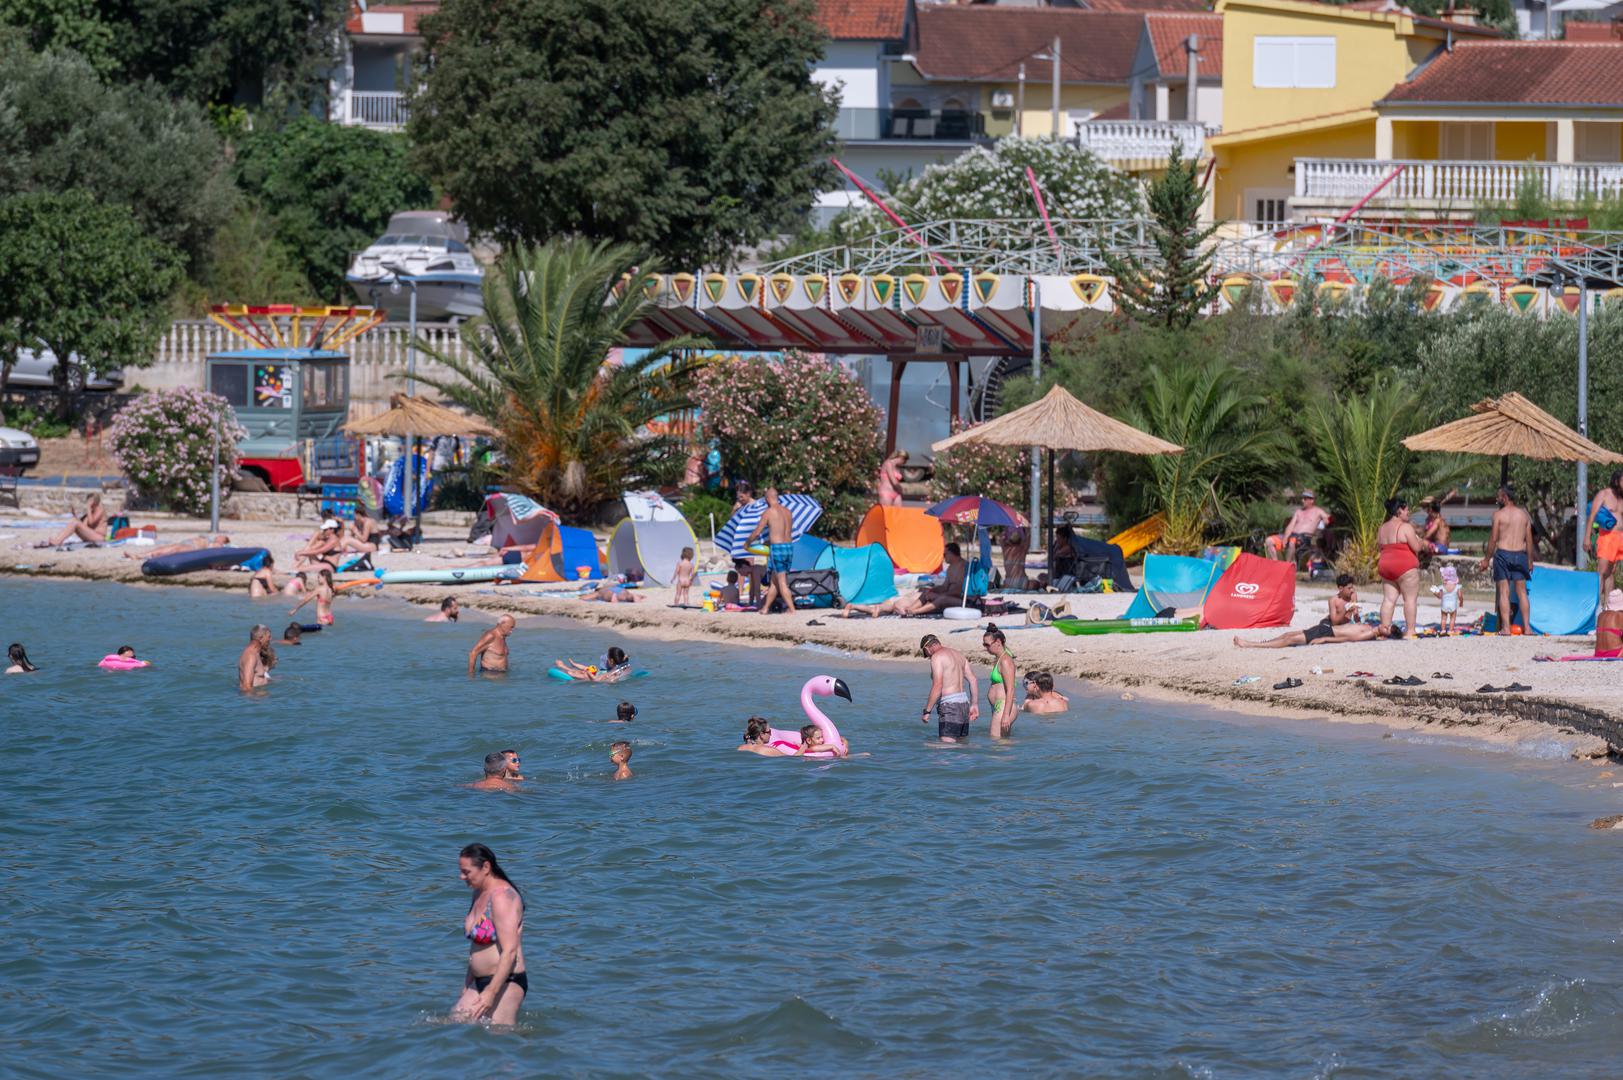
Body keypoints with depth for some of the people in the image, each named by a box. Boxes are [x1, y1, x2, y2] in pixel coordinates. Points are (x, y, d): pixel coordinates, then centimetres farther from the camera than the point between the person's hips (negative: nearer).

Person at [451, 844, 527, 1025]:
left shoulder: (502, 897, -17)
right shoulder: (480, 894, 14)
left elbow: (509, 952, -23)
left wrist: (491, 993, -27)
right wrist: (466, 987, 25)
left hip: (504, 983, -9)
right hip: (480, 982, 9)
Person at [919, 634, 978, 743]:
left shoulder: (937, 657, -8)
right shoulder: (958, 655, 17)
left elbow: (937, 686, -17)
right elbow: (973, 680, 17)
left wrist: (927, 711, -12)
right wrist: (974, 705, 20)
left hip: (950, 705, -9)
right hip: (964, 702, 9)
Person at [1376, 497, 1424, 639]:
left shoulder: (1382, 529, 13)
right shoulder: (1405, 527, -11)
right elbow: (1416, 547, -12)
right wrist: (1418, 539, 8)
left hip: (1385, 565, 7)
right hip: (1404, 566, -7)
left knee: (1389, 599, 7)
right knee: (1410, 598, -2)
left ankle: (1384, 628, 3)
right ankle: (1410, 630, -5)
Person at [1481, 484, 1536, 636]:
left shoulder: (1499, 514, -4)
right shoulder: (1523, 514, 9)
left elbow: (1493, 539, -5)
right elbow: (1529, 540, 9)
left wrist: (1487, 559, 2)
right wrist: (1530, 561, 16)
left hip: (1503, 553, -4)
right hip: (1520, 554, 4)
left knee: (1504, 592, -2)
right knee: (1522, 592, 7)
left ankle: (1505, 628, -9)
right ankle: (1527, 626, 2)